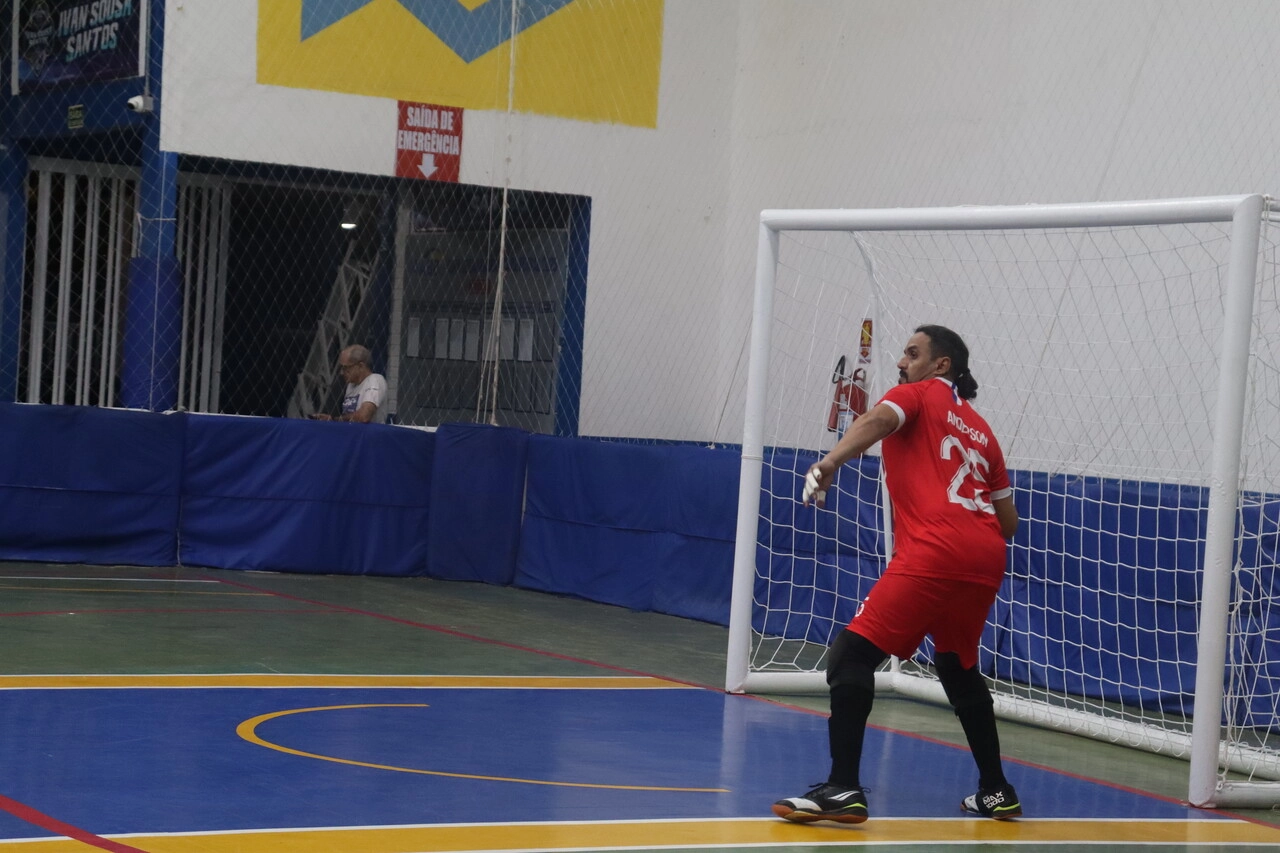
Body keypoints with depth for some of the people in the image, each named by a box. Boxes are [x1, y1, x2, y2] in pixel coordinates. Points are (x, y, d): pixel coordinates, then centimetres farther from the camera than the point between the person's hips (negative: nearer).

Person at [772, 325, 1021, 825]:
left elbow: (879, 419, -14)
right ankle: (996, 791, 29)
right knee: (957, 666, 27)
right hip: (985, 559, 8)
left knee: (852, 656, -8)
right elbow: (1008, 520, 26)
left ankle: (843, 788, -19)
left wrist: (830, 462, -29)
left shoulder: (920, 394, 11)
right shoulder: (980, 429, 27)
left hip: (933, 553, -8)